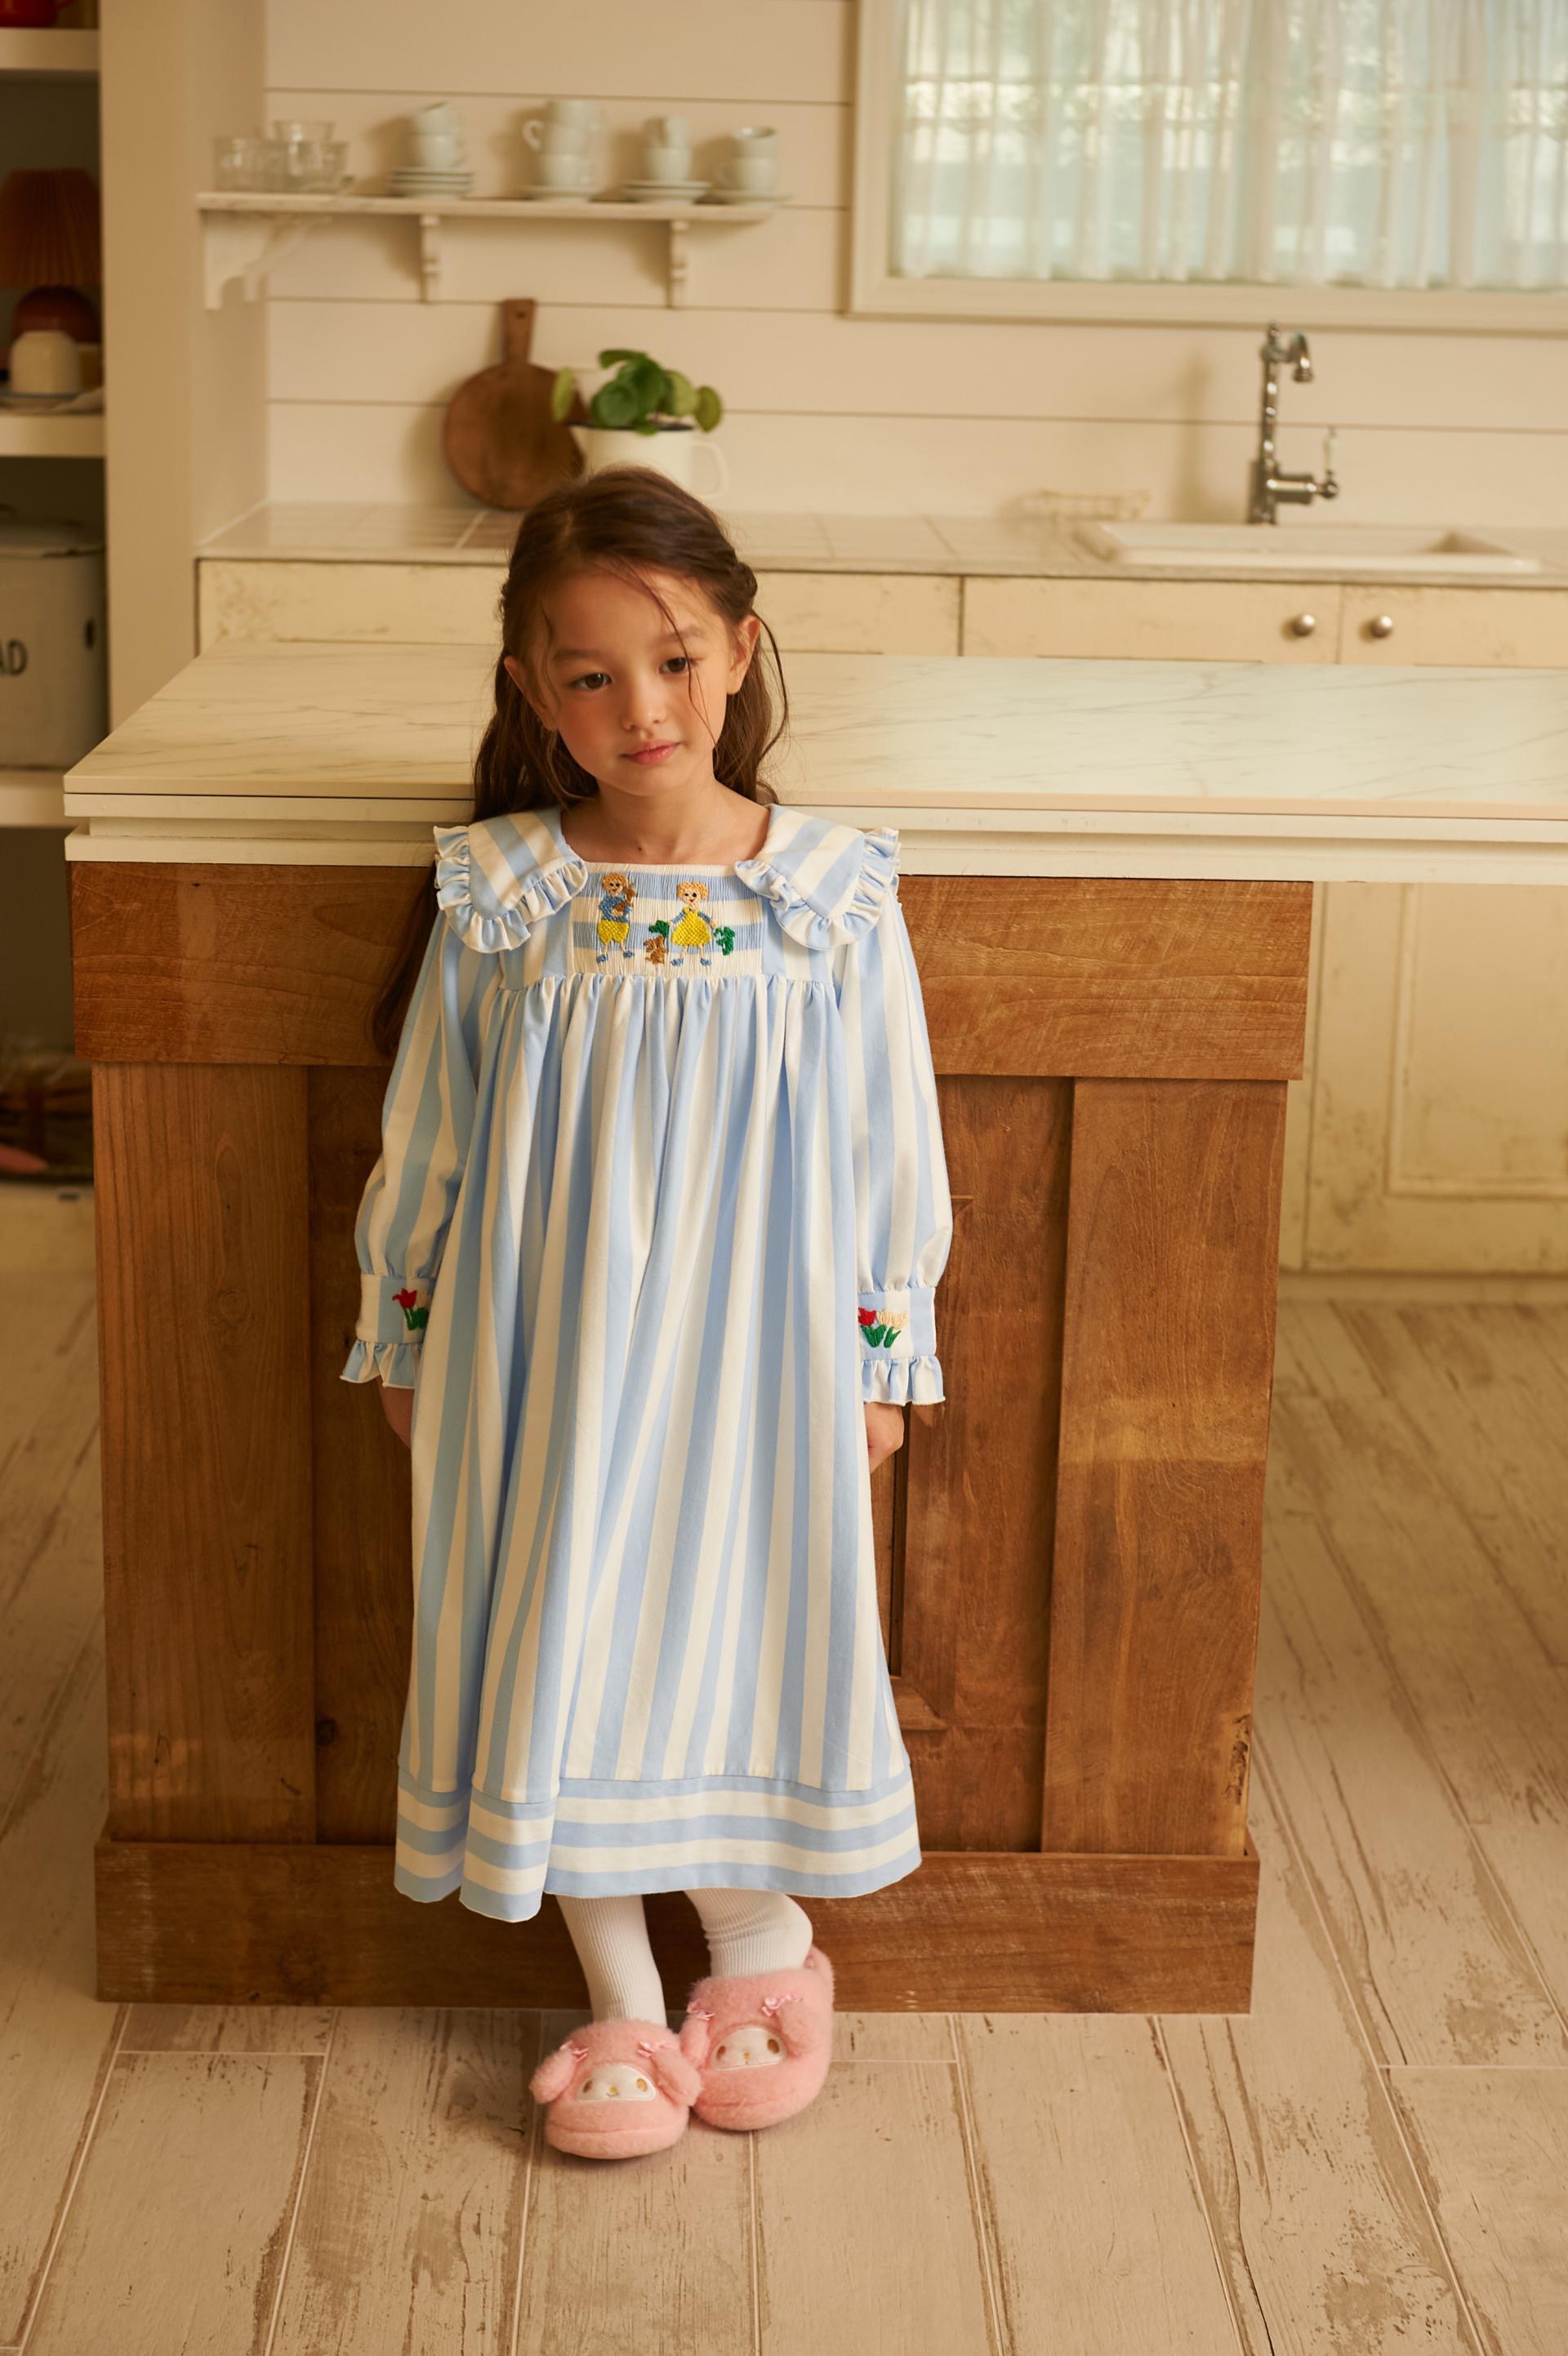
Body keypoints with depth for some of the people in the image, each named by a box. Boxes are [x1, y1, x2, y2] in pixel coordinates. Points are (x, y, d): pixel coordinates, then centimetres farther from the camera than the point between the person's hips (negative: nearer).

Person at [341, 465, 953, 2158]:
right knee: (560, 1648, 6)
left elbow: (890, 1145, 0)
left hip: (753, 1350, -1)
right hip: (544, 1352, 1)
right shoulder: (495, 901, -7)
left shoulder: (833, 895, -8)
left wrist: (883, 1359, 3)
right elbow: (422, 1141, 3)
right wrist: (404, 1345, 7)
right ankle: (622, 1999, 26)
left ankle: (762, 1949, 34)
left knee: (738, 1629, 8)